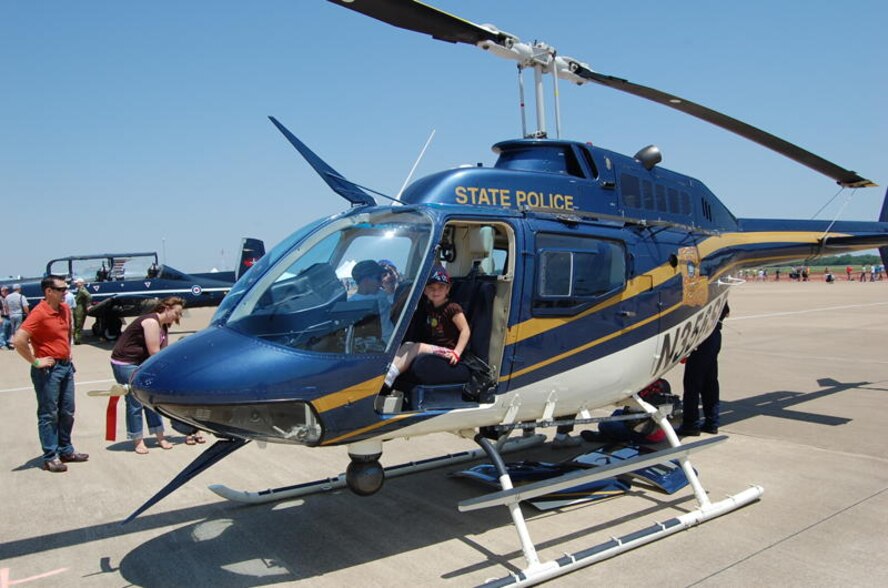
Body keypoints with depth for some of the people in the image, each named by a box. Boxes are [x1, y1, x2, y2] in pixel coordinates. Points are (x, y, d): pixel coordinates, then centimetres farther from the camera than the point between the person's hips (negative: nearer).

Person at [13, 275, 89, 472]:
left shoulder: (65, 309, 7)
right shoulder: (39, 313, -17)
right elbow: (19, 340, -25)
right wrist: (35, 362, -18)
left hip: (66, 366, 8)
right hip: (48, 369, -8)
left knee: (67, 412, 15)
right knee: (49, 414, 1)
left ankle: (65, 450, 27)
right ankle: (50, 457, 10)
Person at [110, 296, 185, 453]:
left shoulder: (164, 327, 9)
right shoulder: (151, 321, -20)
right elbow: (154, 353, -22)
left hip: (140, 363, 10)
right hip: (125, 364, -9)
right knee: (135, 402, -5)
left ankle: (160, 437, 16)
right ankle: (137, 441, 7)